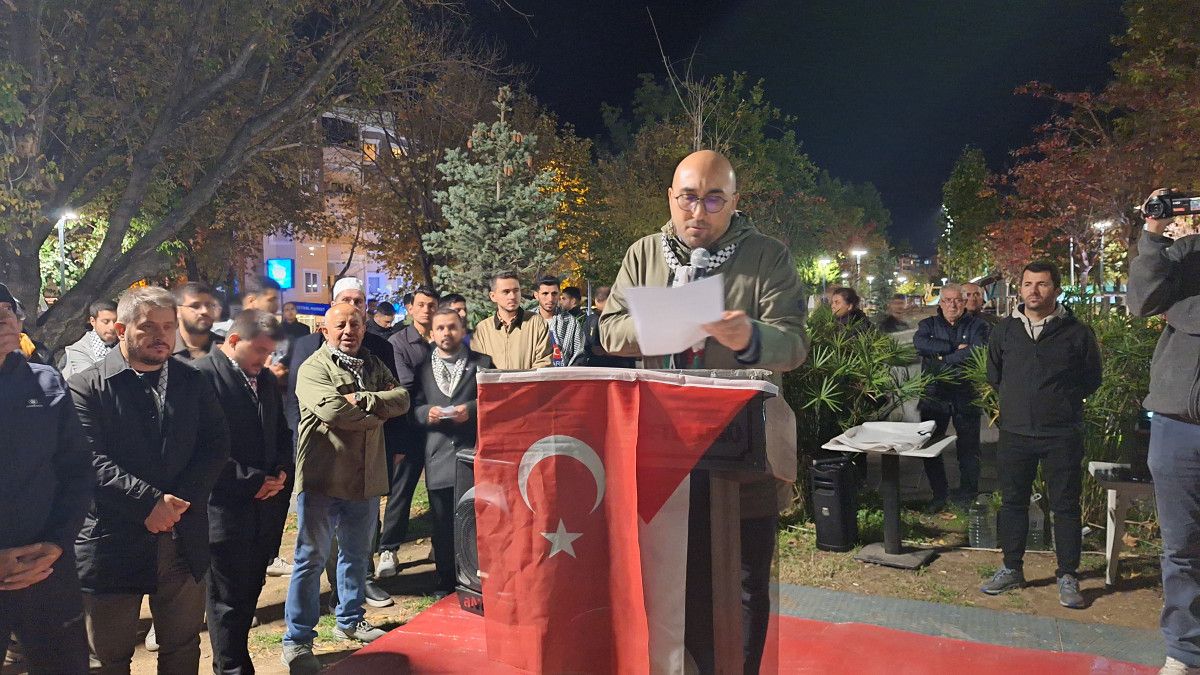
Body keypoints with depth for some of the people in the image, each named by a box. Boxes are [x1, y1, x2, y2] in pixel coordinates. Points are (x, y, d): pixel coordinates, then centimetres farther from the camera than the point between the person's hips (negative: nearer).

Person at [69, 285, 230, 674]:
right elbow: (92, 460, -14)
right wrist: (151, 503, -20)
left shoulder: (194, 383, 7)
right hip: (113, 541, -3)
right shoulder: (86, 387, -4)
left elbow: (216, 445, 1)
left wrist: (180, 502, -12)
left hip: (184, 539, 3)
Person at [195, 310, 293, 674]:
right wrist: (252, 482, -14)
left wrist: (282, 472, 4)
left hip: (266, 506, 7)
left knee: (250, 591, 14)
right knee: (228, 598, 5)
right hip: (226, 509, -7)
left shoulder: (267, 380, 14)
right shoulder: (204, 374, -10)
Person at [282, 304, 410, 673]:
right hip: (322, 477, -6)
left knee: (357, 554, 19)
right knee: (311, 559, 3)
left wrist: (363, 400, -17)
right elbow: (332, 410, -24)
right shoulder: (313, 368, -9)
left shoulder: (373, 365, 12)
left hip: (365, 477, 6)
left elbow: (401, 398, -2)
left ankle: (350, 620, 37)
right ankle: (297, 640, 13)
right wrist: (378, 412, -10)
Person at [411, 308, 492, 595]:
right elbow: (414, 406, 12)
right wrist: (427, 412, -9)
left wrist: (471, 409, -12)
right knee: (442, 525, 8)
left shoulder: (482, 363, 7)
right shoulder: (423, 368, 15)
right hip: (438, 457, 2)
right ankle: (445, 582, 20)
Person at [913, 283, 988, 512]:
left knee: (968, 448, 5)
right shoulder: (928, 325, 10)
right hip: (934, 396, 2)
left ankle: (968, 496, 19)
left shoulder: (977, 326, 3)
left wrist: (943, 359, -14)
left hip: (967, 396, -2)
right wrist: (956, 348, -15)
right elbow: (919, 342, -13)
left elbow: (977, 351, -16)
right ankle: (939, 494, 20)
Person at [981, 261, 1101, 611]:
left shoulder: (1078, 332, -2)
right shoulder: (1005, 330, 6)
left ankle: (1068, 576, 15)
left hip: (1062, 435, -3)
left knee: (1065, 505, 4)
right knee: (1012, 501, 10)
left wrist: (1064, 401, 5)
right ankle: (1011, 569, 22)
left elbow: (1091, 379, 8)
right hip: (1014, 433, 3)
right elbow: (993, 374, 19)